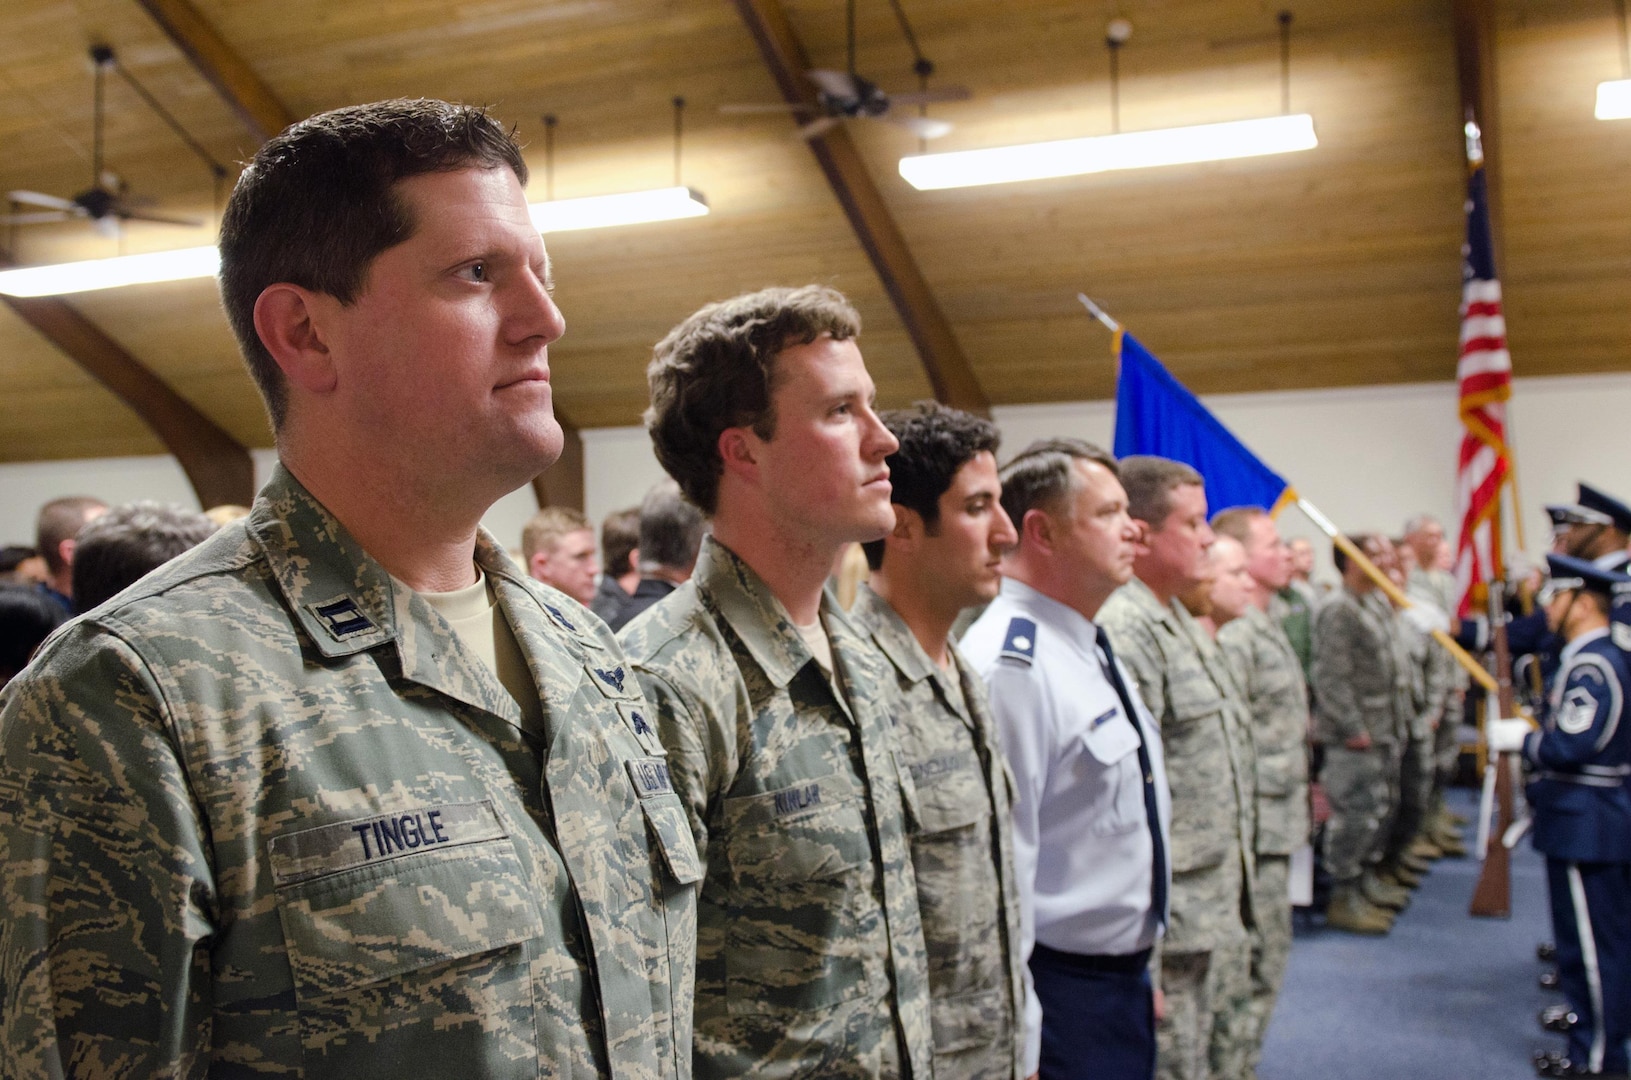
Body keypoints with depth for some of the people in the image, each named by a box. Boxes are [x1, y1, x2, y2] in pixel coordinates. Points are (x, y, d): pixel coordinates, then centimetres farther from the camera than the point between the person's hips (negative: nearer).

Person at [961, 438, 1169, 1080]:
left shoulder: (1090, 649, 9)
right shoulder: (1009, 667, -23)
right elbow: (1000, 862, -25)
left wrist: (1138, 965, 21)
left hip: (1124, 978, 9)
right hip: (1061, 996, -9)